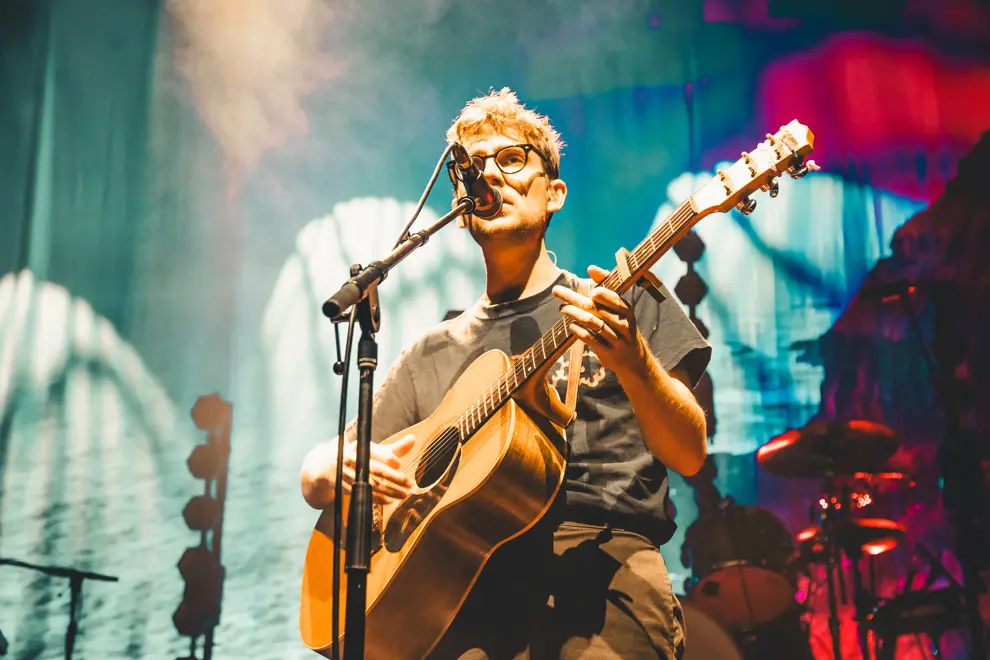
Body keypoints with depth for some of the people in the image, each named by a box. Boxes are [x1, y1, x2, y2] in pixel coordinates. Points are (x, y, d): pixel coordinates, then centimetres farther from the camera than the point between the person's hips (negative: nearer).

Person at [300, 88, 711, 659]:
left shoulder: (627, 302, 12)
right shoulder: (433, 355, 21)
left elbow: (689, 455, 0)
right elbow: (314, 480, 21)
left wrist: (631, 360, -19)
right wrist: (332, 467, -4)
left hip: (602, 556, -2)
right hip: (465, 574, 3)